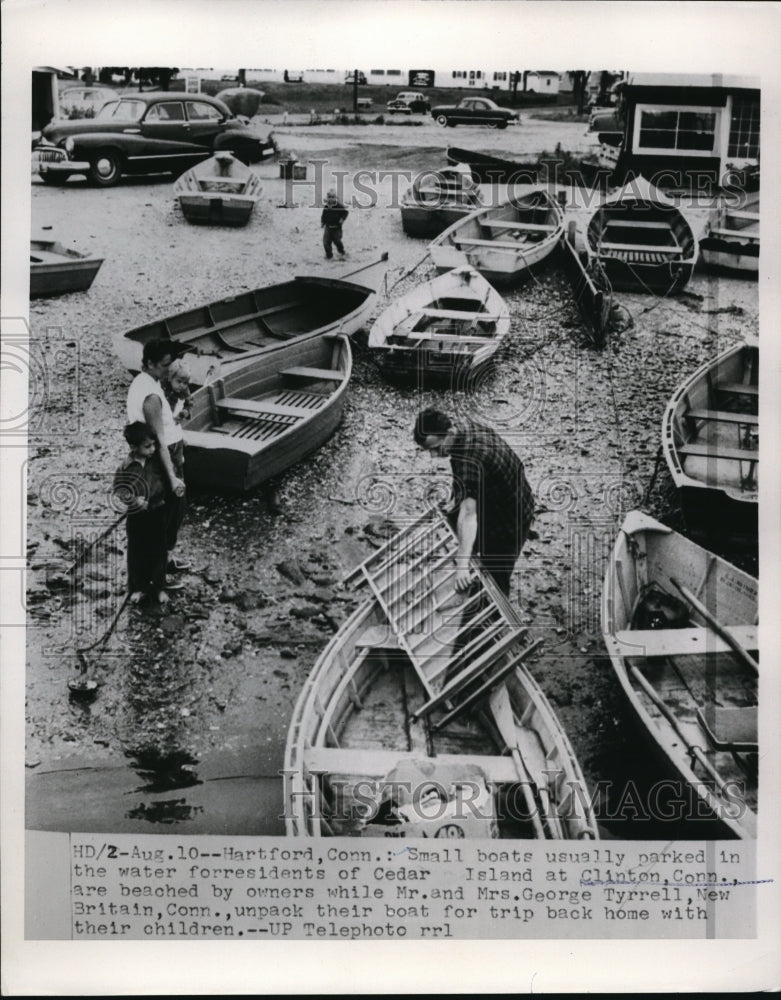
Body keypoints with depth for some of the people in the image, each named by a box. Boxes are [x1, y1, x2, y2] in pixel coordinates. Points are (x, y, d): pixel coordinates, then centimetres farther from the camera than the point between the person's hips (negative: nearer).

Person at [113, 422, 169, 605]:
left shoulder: (155, 460, -6)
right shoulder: (126, 470, -20)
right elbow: (120, 493, -18)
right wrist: (134, 501, -32)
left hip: (157, 513, 4)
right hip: (138, 517, -3)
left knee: (159, 551, 13)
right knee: (137, 552, 13)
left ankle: (158, 587, 30)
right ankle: (138, 587, 31)